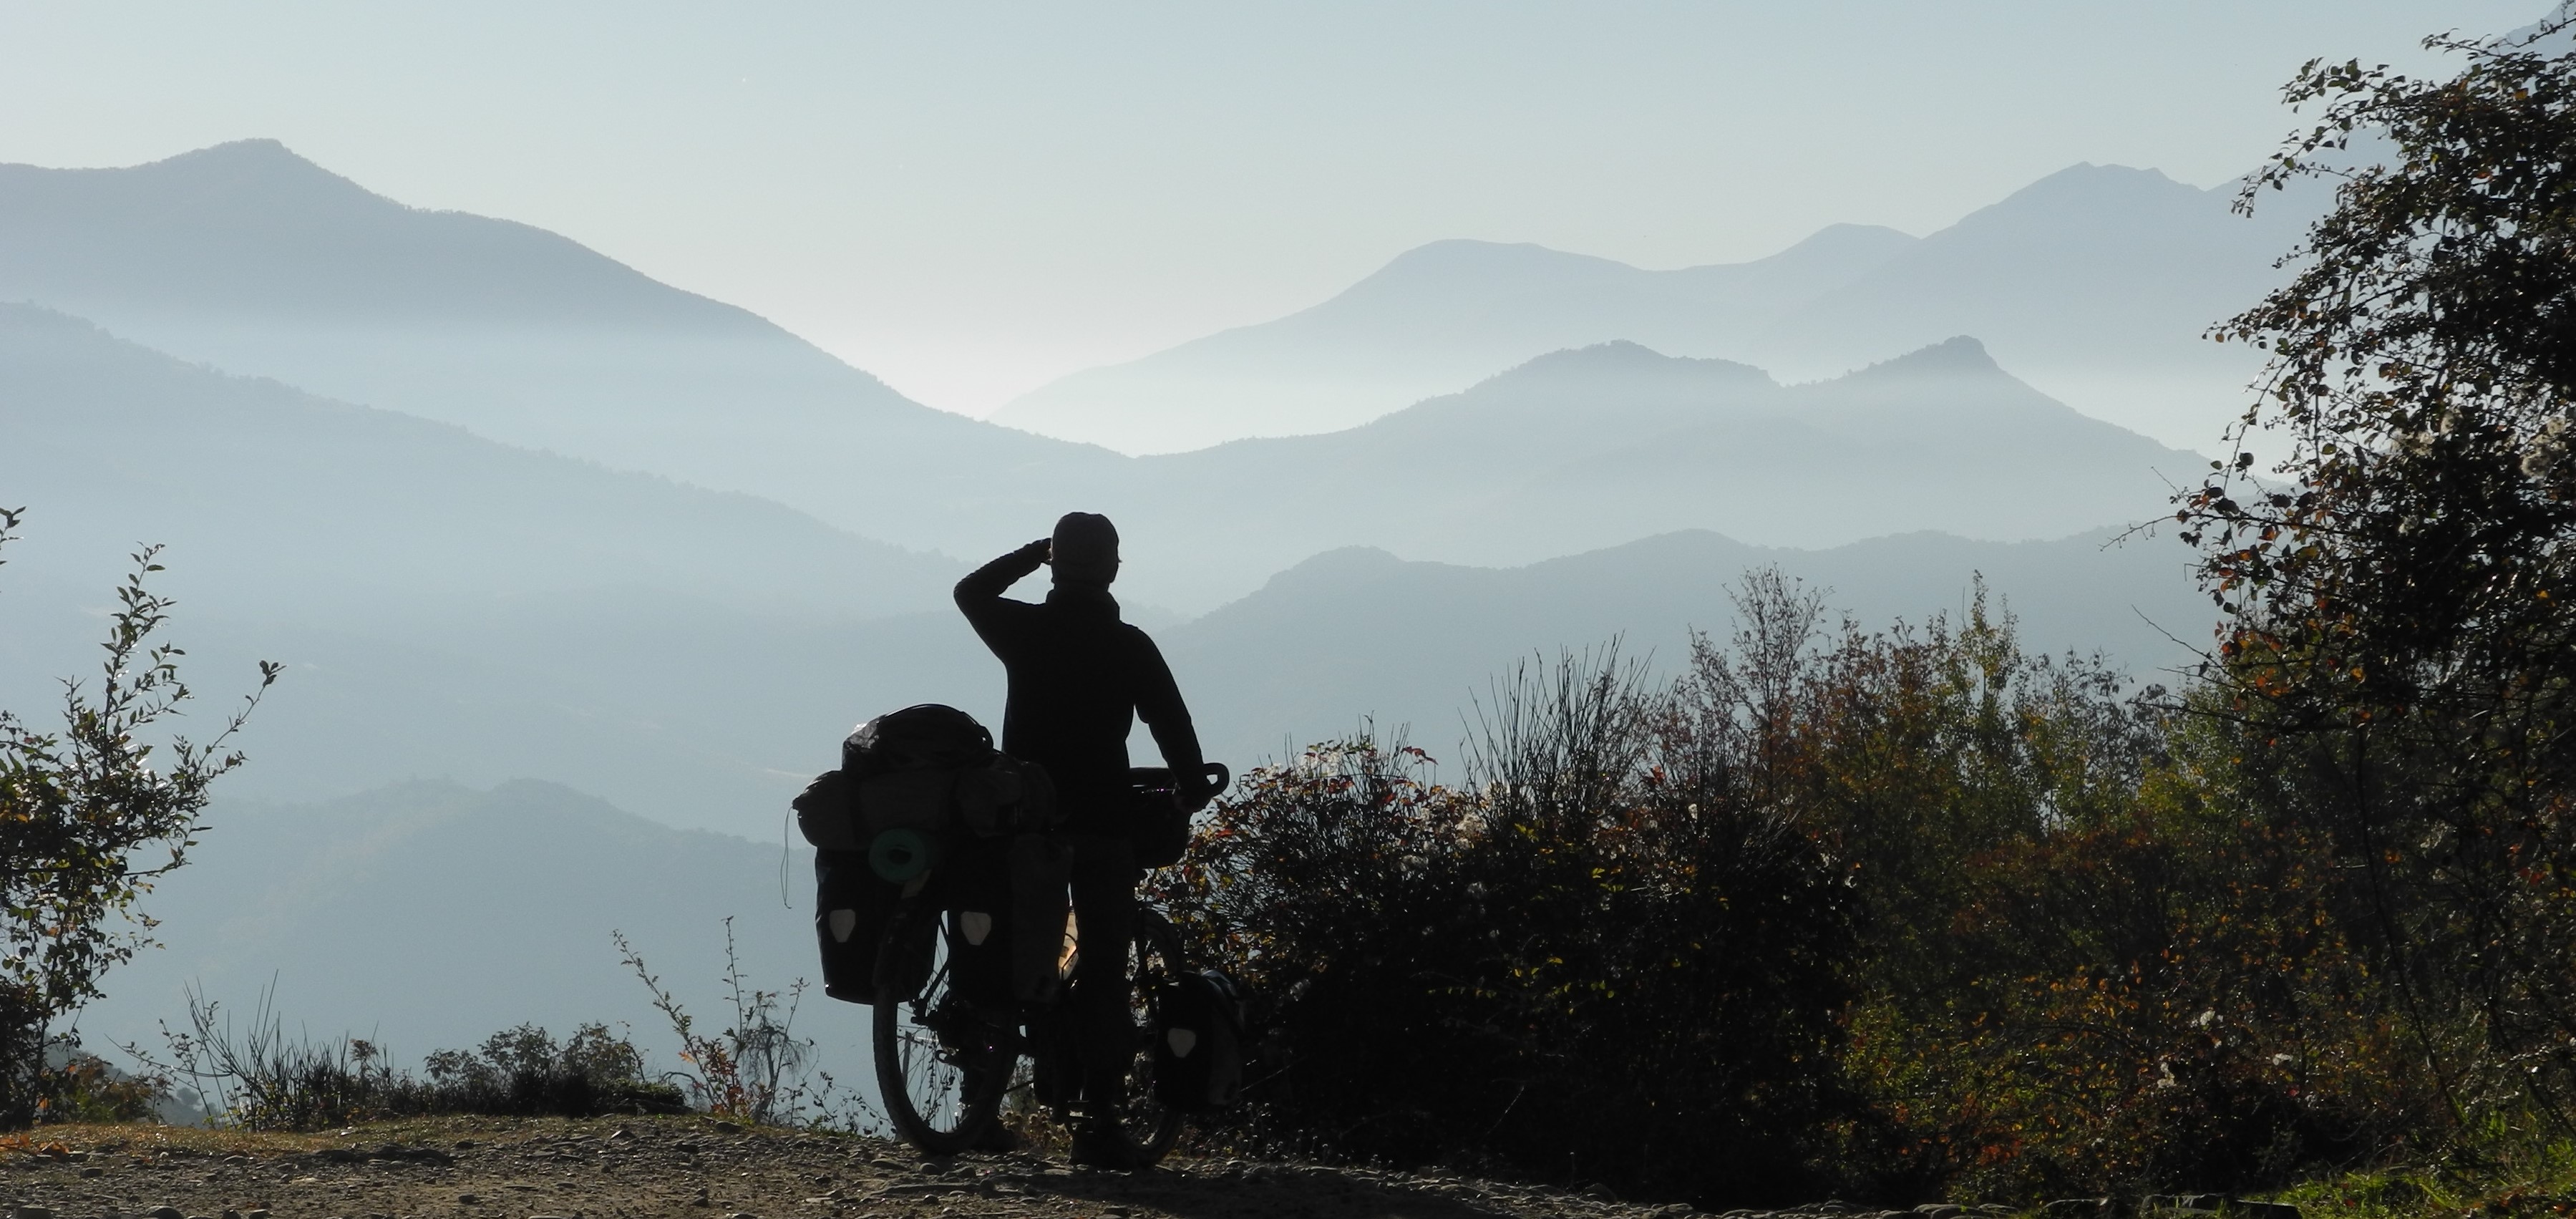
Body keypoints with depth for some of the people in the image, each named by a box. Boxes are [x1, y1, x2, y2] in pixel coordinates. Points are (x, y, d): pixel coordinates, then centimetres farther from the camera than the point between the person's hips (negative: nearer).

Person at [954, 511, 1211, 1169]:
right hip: (1103, 819, -2)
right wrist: (1194, 788, 14)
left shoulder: (1024, 630, 1)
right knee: (1103, 967, -2)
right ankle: (1098, 1116, -10)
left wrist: (1030, 554, 30)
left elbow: (970, 592, 21)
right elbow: (1171, 724, -2)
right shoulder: (1130, 647, -5)